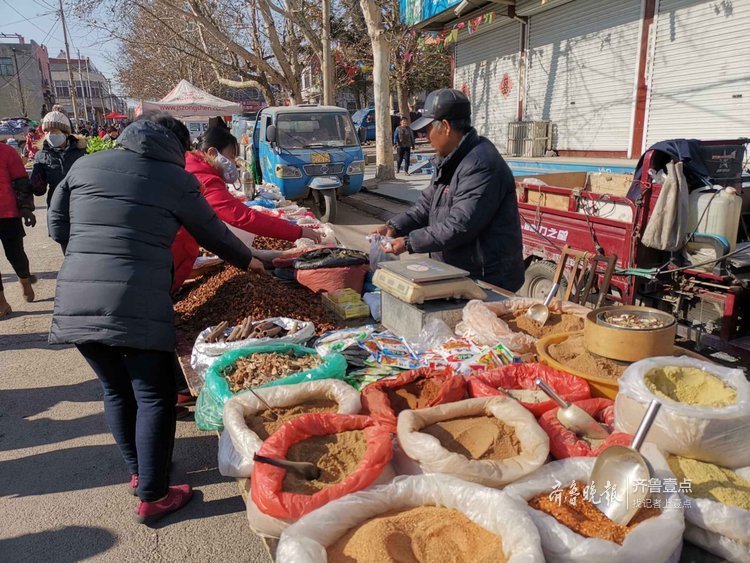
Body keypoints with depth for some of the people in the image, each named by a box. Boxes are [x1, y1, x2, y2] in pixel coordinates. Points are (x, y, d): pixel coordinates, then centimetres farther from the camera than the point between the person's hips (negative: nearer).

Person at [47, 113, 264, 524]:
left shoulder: (86, 165, 13)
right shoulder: (177, 180, 3)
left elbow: (57, 228, 17)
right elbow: (214, 235, 13)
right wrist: (248, 262, 30)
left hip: (73, 302, 5)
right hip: (138, 306, -5)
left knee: (116, 389, 21)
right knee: (154, 397, 9)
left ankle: (138, 471, 38)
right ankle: (152, 497, 18)